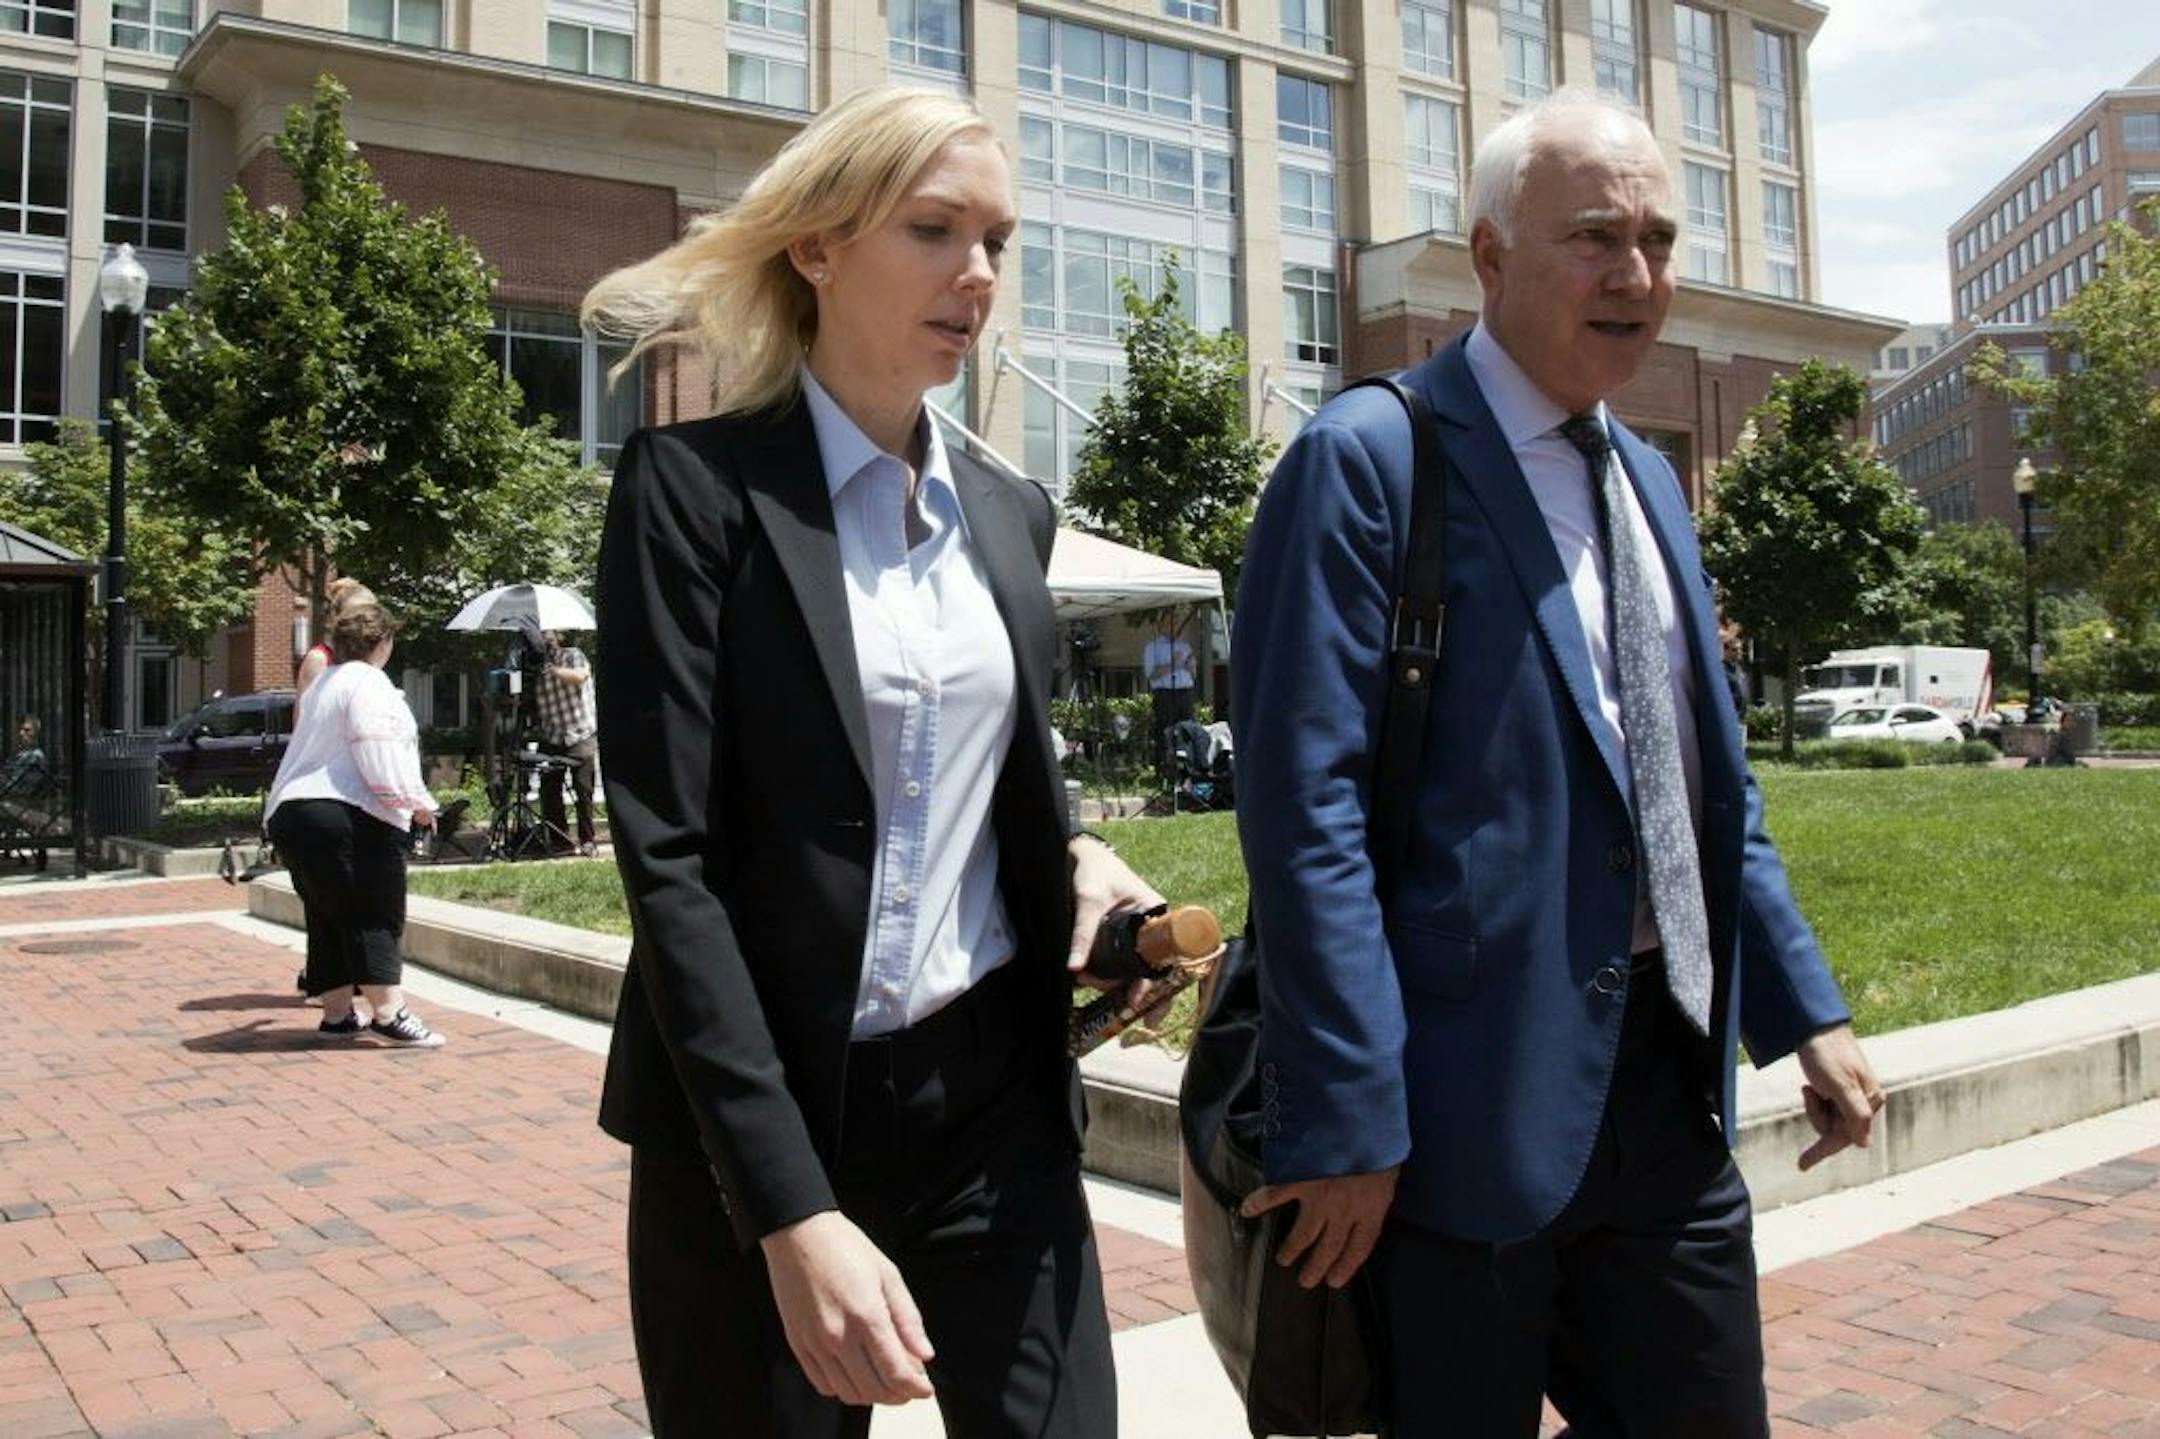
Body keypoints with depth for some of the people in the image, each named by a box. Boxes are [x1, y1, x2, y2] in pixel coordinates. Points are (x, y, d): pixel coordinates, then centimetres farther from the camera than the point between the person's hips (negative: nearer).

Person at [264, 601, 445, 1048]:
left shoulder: (325, 681, 22)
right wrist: (415, 801, -10)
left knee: (331, 917, 13)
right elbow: (379, 752, -17)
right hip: (348, 815, -9)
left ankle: (337, 1012, 17)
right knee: (375, 915, -6)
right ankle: (387, 1012, -8)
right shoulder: (368, 682, -7)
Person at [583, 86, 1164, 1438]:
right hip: (763, 1118, -4)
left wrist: (1075, 855, -2)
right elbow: (669, 858, -16)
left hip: (996, 1096, 5)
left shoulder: (1010, 513, 9)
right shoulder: (698, 484, -9)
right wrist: (793, 1211, -22)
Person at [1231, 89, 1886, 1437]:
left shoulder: (1650, 479, 14)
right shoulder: (1369, 458, -11)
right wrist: (1345, 1122, -19)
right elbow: (1309, 808, -17)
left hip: (1670, 1077, 7)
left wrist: (1804, 1009, 14)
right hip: (1480, 1094, -7)